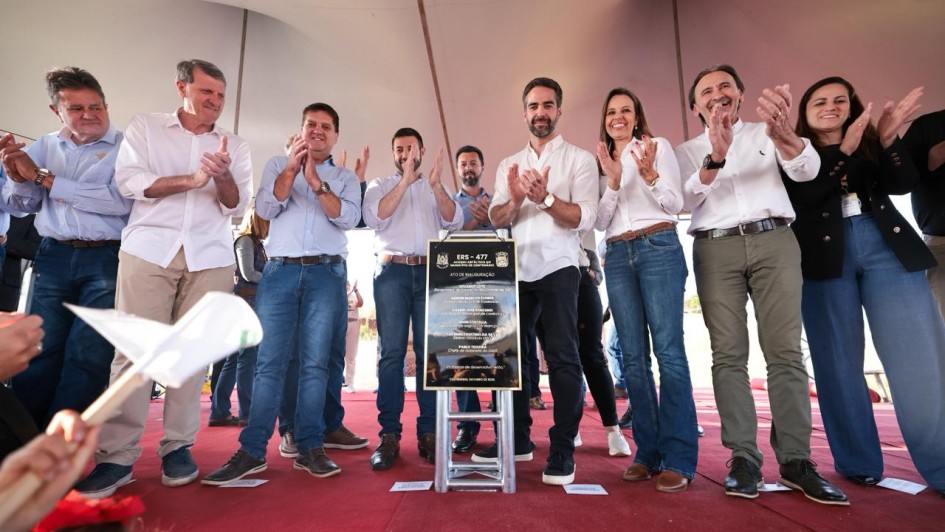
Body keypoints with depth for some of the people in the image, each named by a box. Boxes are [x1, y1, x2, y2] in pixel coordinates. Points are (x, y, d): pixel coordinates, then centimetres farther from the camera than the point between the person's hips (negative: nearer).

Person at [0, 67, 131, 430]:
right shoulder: (45, 147, 15)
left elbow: (120, 201, -18)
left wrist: (45, 178, -10)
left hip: (106, 259, -4)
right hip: (53, 257, 5)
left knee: (87, 356, -3)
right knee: (39, 351, 4)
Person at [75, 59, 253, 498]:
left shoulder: (235, 146, 14)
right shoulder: (144, 127, 12)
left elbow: (237, 205, 6)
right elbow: (128, 180, -1)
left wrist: (223, 176, -14)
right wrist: (192, 180, -11)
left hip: (210, 258, 1)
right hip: (149, 249, -1)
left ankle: (178, 445, 9)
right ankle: (118, 455, 2)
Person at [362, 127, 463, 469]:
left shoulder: (436, 190, 19)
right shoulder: (380, 185, 16)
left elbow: (454, 222, 2)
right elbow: (374, 217, -5)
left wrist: (435, 185, -12)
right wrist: (405, 180, -12)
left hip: (430, 272, 1)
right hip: (392, 272, -1)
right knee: (392, 352, -6)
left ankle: (428, 433, 4)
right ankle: (389, 435, -1)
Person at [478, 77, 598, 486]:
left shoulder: (579, 159, 6)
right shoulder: (508, 165, 18)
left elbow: (585, 218, -7)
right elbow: (496, 219, 6)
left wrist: (545, 197, -23)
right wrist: (515, 199, -15)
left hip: (557, 268, -4)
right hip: (515, 270, 5)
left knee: (562, 357, -5)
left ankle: (562, 450, 4)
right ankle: (517, 440, 22)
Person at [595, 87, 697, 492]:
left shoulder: (658, 145, 9)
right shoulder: (601, 161, 18)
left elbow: (675, 204, 1)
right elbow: (599, 223, 7)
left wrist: (648, 174, -14)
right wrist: (613, 181, -6)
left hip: (659, 248, -4)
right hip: (618, 257, 4)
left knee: (668, 349, -11)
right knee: (633, 356, 2)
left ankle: (679, 459, -6)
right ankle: (648, 452, 10)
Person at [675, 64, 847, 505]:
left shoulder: (765, 134, 17)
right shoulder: (688, 151, 16)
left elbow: (807, 169, -2)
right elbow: (686, 201, -2)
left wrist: (782, 134, -23)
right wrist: (715, 157, -19)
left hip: (774, 240, 1)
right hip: (715, 249, 0)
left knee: (785, 350, -6)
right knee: (729, 353, -6)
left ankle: (796, 459, -1)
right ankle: (743, 457, -3)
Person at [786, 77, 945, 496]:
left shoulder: (870, 143, 20)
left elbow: (904, 183, 5)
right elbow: (801, 196, -8)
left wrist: (889, 139, -9)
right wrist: (844, 151, -15)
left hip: (887, 247, 3)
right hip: (824, 255, -3)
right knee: (839, 360, -1)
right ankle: (858, 462, 8)